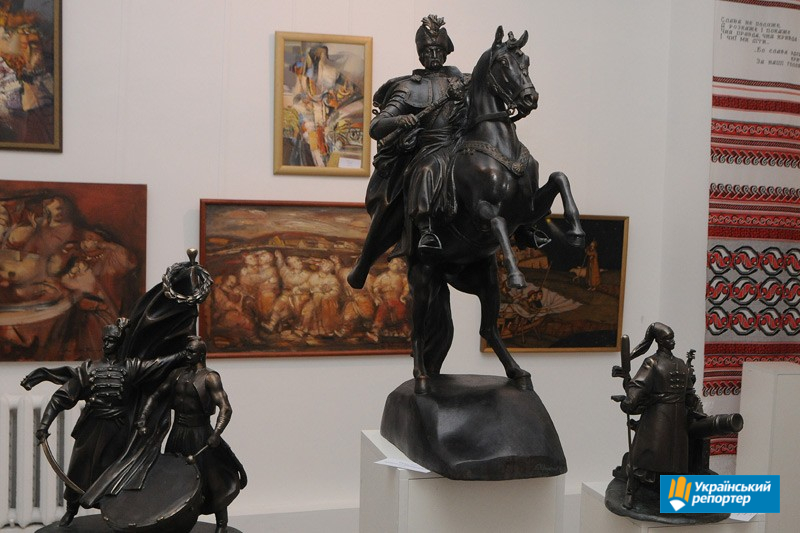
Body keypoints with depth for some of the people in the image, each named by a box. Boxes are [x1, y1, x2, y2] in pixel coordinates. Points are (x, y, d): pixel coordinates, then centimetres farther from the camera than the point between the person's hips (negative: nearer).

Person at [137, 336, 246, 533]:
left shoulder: (210, 378, -12)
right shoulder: (177, 374, 6)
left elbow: (226, 408, -21)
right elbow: (156, 396, 12)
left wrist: (216, 434, -34)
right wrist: (143, 418, -1)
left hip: (200, 436, -6)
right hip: (177, 435, 6)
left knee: (213, 480, 1)